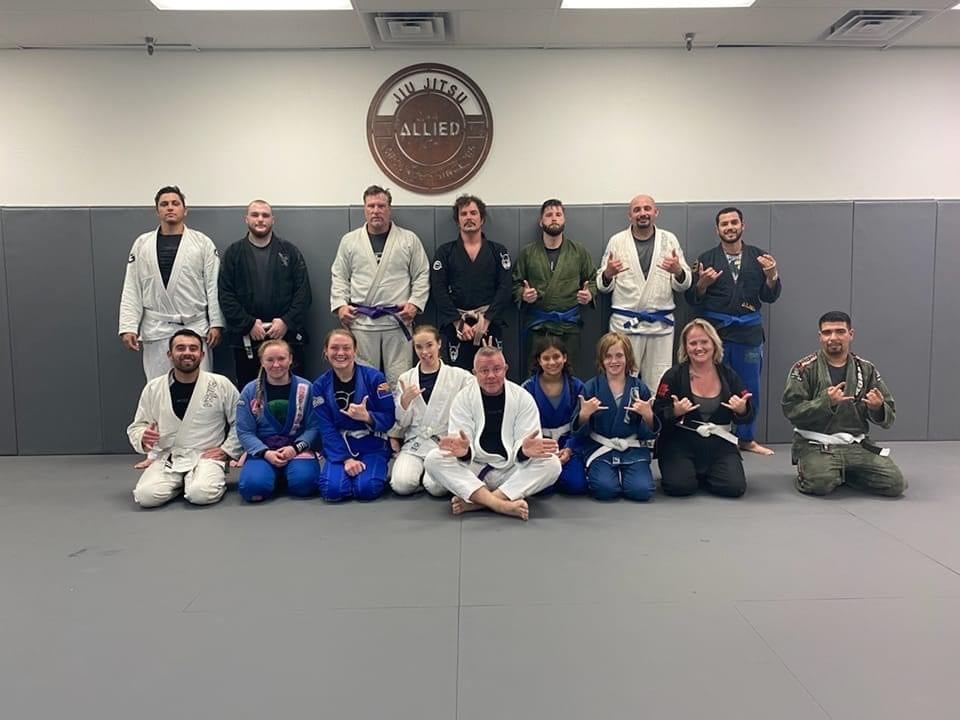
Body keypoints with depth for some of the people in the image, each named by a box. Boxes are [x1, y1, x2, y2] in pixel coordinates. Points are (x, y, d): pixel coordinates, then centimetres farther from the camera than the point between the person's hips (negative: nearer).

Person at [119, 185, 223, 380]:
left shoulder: (202, 242, 3)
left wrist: (216, 323, -7)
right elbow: (132, 288, 5)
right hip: (156, 330, 2)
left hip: (195, 327, -1)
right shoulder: (142, 243, 8)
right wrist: (128, 327, -2)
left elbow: (213, 285, -1)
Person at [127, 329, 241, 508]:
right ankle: (179, 483, 9)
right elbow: (137, 427, 11)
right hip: (167, 458, 3)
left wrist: (227, 450, -6)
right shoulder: (153, 388, 3)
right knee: (146, 496, -22)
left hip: (206, 456, -2)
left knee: (201, 493, -31)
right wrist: (143, 438, -12)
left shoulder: (221, 385, -3)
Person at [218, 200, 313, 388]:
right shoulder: (233, 253, 10)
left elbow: (304, 292, 3)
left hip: (287, 335, 0)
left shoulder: (289, 251, 10)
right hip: (246, 339, 1)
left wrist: (287, 322, -10)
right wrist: (249, 324, -9)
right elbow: (225, 295, 2)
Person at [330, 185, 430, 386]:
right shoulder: (349, 241, 10)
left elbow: (422, 275, 5)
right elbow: (339, 277, 12)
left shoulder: (409, 239, 6)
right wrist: (340, 305, 0)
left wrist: (415, 302, -7)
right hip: (360, 322, 1)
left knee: (400, 380, 1)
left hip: (397, 321, -1)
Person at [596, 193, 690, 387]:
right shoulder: (616, 241, 5)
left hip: (661, 324, 1)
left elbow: (683, 285, 7)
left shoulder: (669, 240, 8)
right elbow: (603, 286, 5)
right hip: (625, 323, -1)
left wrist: (678, 271, -16)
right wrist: (608, 274, -17)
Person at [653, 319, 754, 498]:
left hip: (719, 443, 3)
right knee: (680, 486, -23)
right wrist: (675, 412, -26)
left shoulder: (728, 375, 4)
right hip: (680, 442, -2)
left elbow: (749, 415, 7)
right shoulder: (674, 376, -4)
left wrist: (742, 410, -16)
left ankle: (703, 475, 17)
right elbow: (658, 415, -5)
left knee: (734, 487, -16)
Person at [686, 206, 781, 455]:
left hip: (749, 332, 2)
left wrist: (772, 275, -12)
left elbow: (770, 297, 6)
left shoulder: (758, 257, 7)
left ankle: (746, 438, 23)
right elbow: (693, 300, 2)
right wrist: (702, 283, -18)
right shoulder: (707, 259, 3)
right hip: (715, 331, -2)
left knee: (750, 388, 8)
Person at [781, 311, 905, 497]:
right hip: (815, 444, -4)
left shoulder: (867, 369, 9)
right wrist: (826, 402, -24)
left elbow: (889, 417, 9)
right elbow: (791, 410, -11)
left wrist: (878, 408, -14)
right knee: (820, 483, -31)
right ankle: (805, 469, 6)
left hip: (856, 444, 4)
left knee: (895, 483, -13)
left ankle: (844, 473, 13)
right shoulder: (804, 369, -2)